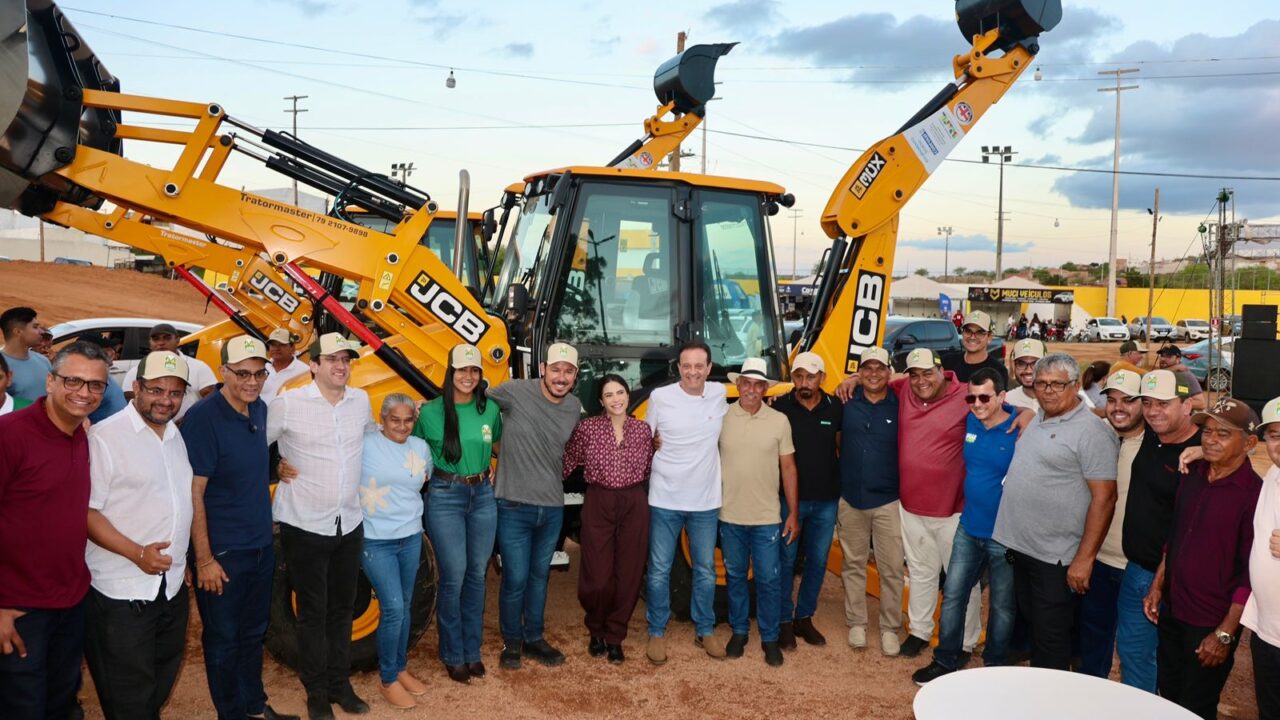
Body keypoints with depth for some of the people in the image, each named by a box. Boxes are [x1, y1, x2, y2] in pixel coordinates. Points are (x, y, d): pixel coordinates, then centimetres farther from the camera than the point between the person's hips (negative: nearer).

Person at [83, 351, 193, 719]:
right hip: (122, 595, -7)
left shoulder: (177, 436, 11)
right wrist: (137, 554, -23)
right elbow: (87, 511, -15)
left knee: (161, 687, 20)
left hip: (173, 588, 7)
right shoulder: (105, 436, -12)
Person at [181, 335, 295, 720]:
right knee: (223, 639, 10)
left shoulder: (259, 409, 3)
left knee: (254, 632, 20)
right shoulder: (203, 417, -19)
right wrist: (204, 559, -19)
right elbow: (193, 493, -19)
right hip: (223, 552, -7)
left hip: (261, 546, 7)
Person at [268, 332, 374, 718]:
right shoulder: (287, 403, -12)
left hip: (350, 524, 4)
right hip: (305, 525, -4)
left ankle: (340, 684, 30)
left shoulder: (361, 400, 3)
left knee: (342, 609, 16)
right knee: (313, 612, 7)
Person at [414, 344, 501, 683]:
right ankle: (453, 655, 16)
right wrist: (427, 477, -5)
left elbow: (501, 442, 19)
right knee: (454, 576, -2)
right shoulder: (430, 412, -8)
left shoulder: (490, 409, 0)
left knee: (476, 575, 10)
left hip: (483, 496, 3)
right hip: (445, 496, -3)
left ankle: (472, 651, 24)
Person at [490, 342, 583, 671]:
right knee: (515, 579, 3)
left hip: (553, 508, 5)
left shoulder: (575, 407, 2)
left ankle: (534, 638, 35)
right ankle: (511, 641, 26)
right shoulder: (514, 392, -16)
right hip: (514, 507, -5)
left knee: (539, 576, 18)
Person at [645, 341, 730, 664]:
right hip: (664, 500, -2)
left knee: (706, 570, 14)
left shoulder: (720, 394, -3)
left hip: (706, 502, 2)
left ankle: (705, 630, 32)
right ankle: (657, 632, 24)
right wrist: (646, 470, 1)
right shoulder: (660, 397, -8)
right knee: (659, 570, 7)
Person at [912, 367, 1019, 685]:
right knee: (953, 593, 12)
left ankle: (994, 668, 29)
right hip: (969, 528, 6)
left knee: (1002, 605, 12)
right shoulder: (971, 421, -1)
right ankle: (945, 661, 26)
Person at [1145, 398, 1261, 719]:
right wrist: (1157, 586, 11)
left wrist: (1225, 633, -16)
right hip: (1171, 613, 6)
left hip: (1211, 626, -6)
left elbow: (1251, 574, -16)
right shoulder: (1192, 475, 2)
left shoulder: (1255, 494, -17)